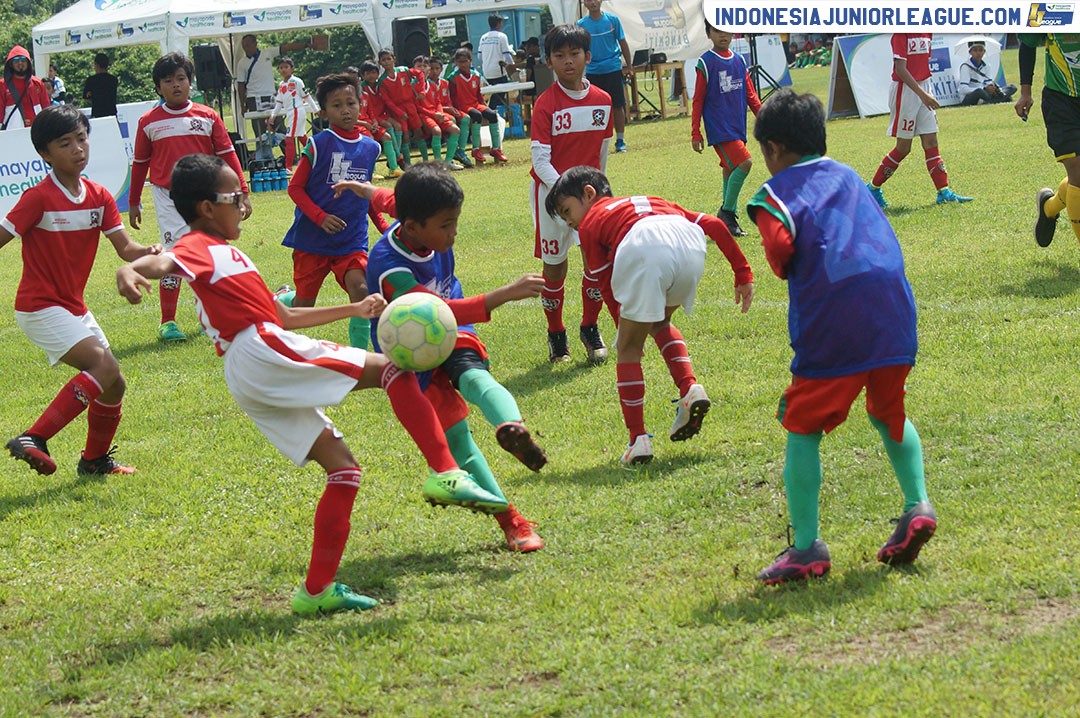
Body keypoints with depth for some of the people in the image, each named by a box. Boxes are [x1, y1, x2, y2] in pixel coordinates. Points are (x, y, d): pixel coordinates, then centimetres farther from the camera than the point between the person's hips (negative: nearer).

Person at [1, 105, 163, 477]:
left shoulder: (99, 197, 4)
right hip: (40, 307, -8)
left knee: (114, 386, 12)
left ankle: (95, 460, 33)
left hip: (74, 307, 8)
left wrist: (150, 252, -23)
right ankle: (33, 439, -24)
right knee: (104, 366, -24)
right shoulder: (39, 198, -15)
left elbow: (124, 247, -1)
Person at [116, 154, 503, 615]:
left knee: (342, 469, 8)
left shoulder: (224, 254, 32)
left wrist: (354, 310, 34)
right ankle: (444, 474, -22)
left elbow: (283, 316, 35)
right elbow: (164, 261, -23)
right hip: (262, 353, -10)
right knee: (393, 370, -10)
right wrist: (130, 270, -47)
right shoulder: (200, 248, 2)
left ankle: (318, 590, 3)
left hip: (256, 386, 10)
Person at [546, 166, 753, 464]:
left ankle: (638, 439, 9)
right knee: (658, 322, 32)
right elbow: (714, 225, 31)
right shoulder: (650, 201, 42)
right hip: (690, 244, 5)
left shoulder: (589, 223, 28)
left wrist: (625, 331, 26)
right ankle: (691, 389, 14)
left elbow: (608, 284, 19)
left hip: (643, 250, -5)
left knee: (628, 348, 13)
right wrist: (743, 274, 31)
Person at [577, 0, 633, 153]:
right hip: (592, 71, 1)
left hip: (613, 68, -1)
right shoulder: (581, 24, 2)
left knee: (618, 105, 1)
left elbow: (623, 43, 6)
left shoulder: (612, 20, 0)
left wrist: (628, 66, 7)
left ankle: (620, 140, 9)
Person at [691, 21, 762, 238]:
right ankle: (727, 213, -9)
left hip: (737, 127, 6)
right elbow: (698, 100, -4)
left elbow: (750, 95, 15)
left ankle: (728, 218, 19)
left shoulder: (739, 61, 10)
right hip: (719, 128, -6)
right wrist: (695, 134, -5)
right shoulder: (706, 63, -6)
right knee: (744, 162, -19)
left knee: (731, 171, 11)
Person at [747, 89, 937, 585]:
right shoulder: (848, 177, 24)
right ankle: (917, 505, 11)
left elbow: (780, 246, -10)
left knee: (803, 430, 5)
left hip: (830, 319, -5)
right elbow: (883, 235, 19)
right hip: (892, 305, 5)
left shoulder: (776, 192, 7)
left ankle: (807, 547, -1)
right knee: (888, 412, 26)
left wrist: (785, 270, 10)